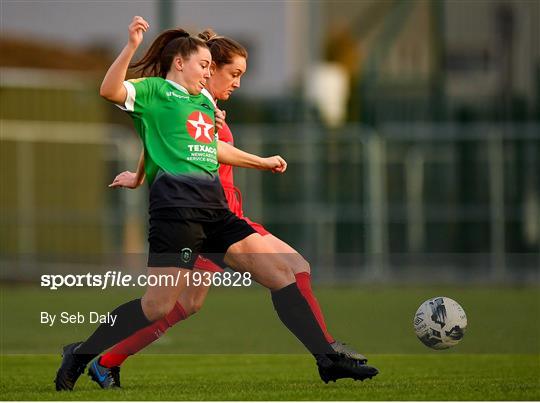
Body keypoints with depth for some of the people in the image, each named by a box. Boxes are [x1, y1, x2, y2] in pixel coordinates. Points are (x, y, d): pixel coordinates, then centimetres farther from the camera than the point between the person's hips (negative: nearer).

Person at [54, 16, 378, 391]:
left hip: (214, 207, 8)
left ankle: (327, 359, 2)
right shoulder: (154, 90, 2)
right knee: (158, 306, -12)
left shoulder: (205, 101, 25)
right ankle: (80, 355, 4)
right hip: (176, 203, -8)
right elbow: (110, 90, -18)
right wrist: (132, 46, -29)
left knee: (280, 271, 0)